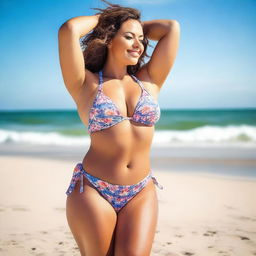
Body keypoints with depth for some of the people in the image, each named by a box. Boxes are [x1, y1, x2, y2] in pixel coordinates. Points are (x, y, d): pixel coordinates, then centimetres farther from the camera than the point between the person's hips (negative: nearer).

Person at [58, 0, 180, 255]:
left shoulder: (149, 81, 8)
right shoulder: (85, 84, -2)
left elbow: (172, 27, 5)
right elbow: (69, 30, -15)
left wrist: (137, 25, 19)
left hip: (141, 193, 3)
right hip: (92, 191, -2)